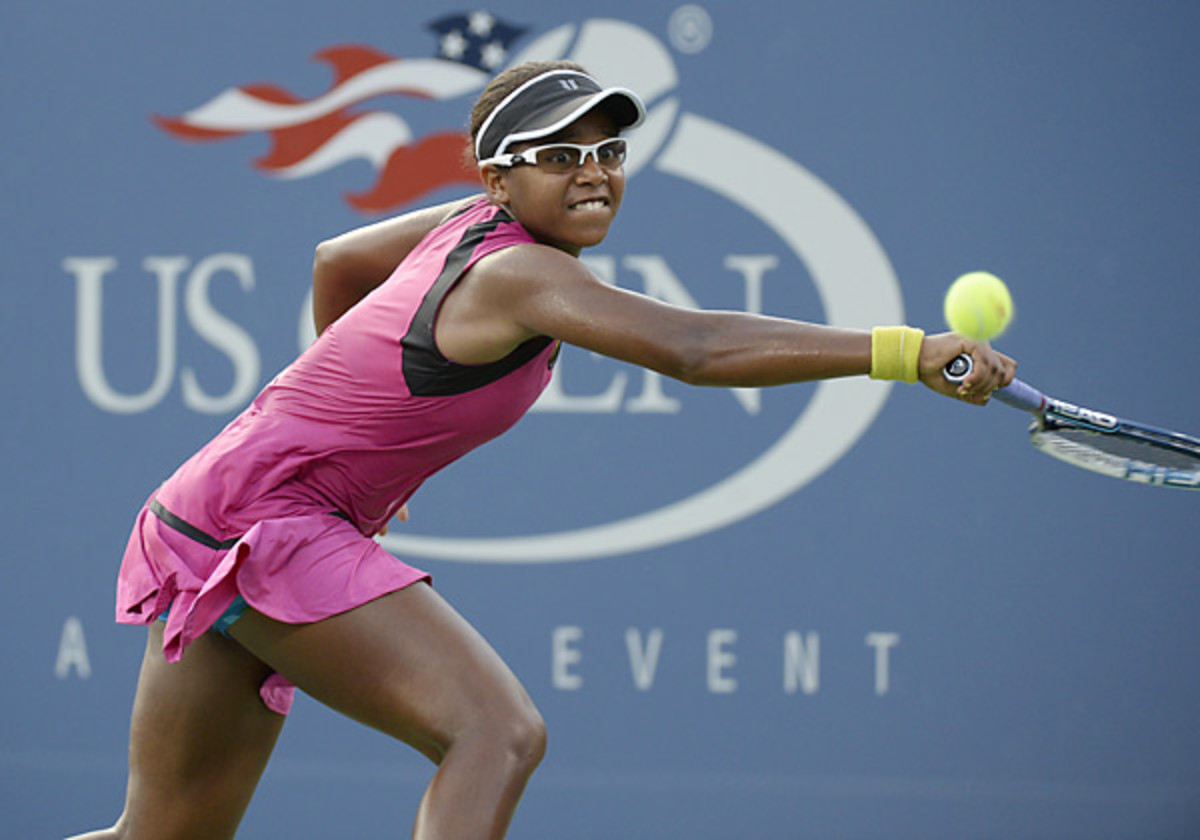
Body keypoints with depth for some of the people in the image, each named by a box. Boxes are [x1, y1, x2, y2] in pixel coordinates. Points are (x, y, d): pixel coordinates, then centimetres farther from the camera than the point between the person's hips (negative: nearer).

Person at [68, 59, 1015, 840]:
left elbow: (337, 259, 26)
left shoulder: (474, 225, 7)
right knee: (497, 731, -23)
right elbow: (693, 347, -33)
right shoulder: (518, 274, -20)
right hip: (263, 520, -10)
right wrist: (907, 351, -38)